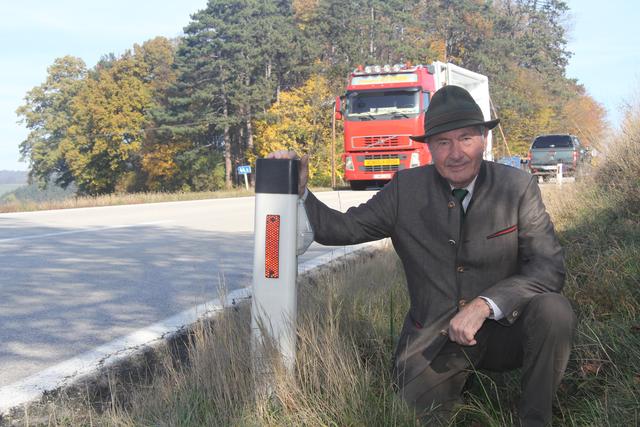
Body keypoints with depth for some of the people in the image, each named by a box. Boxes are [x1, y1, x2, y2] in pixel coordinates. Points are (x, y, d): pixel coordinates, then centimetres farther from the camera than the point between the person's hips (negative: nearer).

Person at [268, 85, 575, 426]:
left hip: (501, 330, -1)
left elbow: (549, 267, -13)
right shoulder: (406, 189, -4)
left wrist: (485, 304, -27)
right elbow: (342, 228, -1)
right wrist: (299, 190, -18)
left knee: (553, 309, -28)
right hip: (433, 337, 1)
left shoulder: (517, 187, -7)